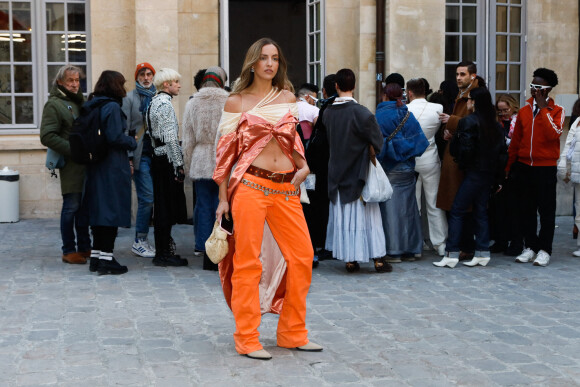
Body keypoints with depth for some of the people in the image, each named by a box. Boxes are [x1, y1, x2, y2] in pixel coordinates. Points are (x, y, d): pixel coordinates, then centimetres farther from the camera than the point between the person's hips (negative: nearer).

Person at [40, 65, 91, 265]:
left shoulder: (80, 102, 17)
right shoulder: (54, 104, -6)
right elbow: (47, 136, -15)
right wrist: (73, 150, -19)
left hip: (86, 163, 7)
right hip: (70, 165, -7)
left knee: (84, 206, 12)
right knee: (71, 206, -3)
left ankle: (84, 247, 21)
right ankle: (69, 251, 6)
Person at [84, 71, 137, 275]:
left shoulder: (91, 106, 11)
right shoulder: (112, 107, -14)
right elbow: (115, 137, -20)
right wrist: (133, 142, -2)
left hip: (95, 166, 8)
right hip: (113, 167, -8)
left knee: (99, 210, 13)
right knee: (112, 210, -3)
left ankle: (96, 257, 17)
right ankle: (106, 258, -2)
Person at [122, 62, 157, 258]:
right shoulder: (129, 98, 2)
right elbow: (125, 129, -4)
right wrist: (128, 157, -11)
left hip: (157, 154, 5)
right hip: (140, 155, -5)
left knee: (147, 198, 4)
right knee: (147, 197, -9)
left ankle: (141, 240, 12)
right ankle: (140, 241, 0)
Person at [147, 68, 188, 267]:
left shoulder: (154, 102, 16)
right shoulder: (165, 103, -13)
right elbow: (171, 137, -18)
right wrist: (179, 165, -17)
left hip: (158, 158, 10)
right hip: (167, 160, -10)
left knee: (162, 207, 12)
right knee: (167, 208, -5)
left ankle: (163, 250, 18)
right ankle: (163, 253, -2)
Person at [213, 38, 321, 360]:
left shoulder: (288, 98, 13)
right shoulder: (236, 102, 3)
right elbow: (226, 151, 4)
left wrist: (303, 166, 3)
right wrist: (223, 198, 1)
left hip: (286, 188, 4)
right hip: (250, 185, -4)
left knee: (302, 256, 2)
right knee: (248, 260, -2)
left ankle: (293, 333, 17)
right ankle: (247, 339, 8)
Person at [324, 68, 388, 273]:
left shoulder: (328, 112, -2)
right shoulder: (360, 112, -16)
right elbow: (377, 142, -10)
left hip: (337, 173, 4)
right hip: (359, 173, -4)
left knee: (342, 215, 10)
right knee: (366, 214, 4)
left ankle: (349, 260, 12)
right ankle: (378, 258, 7)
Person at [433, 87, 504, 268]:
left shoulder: (468, 122, -12)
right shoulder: (495, 125, 10)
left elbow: (464, 148, -17)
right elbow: (501, 147, 10)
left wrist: (462, 162, 0)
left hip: (474, 172, -7)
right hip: (489, 173, 8)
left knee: (457, 211, -3)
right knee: (480, 211, 13)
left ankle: (451, 254, -4)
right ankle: (482, 253, 13)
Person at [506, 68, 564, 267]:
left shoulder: (556, 111, -2)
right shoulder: (524, 110, 10)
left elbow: (553, 134, -21)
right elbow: (515, 140, 14)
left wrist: (543, 109, -16)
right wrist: (508, 166, 12)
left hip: (545, 168, -4)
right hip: (524, 166, 4)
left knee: (546, 211, 1)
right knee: (526, 210, 8)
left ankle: (544, 250, 7)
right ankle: (530, 247, 18)